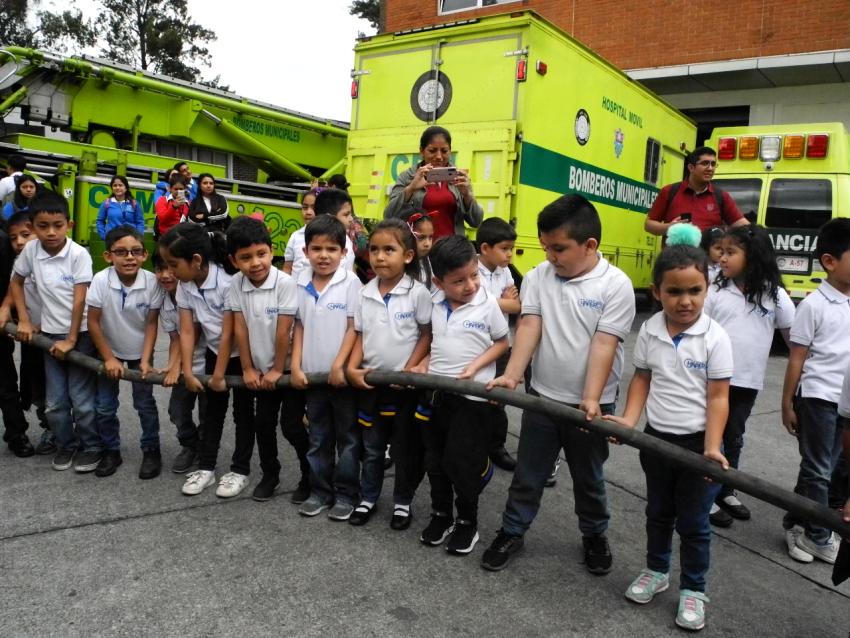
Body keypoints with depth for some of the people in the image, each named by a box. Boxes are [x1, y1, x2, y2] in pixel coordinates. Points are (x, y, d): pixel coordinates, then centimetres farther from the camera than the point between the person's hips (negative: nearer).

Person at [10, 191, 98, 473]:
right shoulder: (30, 250, -4)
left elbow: (80, 300, -16)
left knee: (82, 399, 2)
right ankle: (65, 445, 31)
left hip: (80, 334, -4)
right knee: (54, 402, 11)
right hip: (50, 334, 4)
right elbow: (16, 283, 12)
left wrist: (71, 340, -14)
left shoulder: (79, 254, -17)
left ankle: (91, 446, 20)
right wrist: (24, 320, 5)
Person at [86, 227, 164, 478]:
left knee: (145, 404, 4)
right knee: (104, 406, 6)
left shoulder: (152, 282, -23)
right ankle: (111, 451, 25)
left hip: (140, 351, 0)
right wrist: (108, 358, -12)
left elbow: (152, 323, -14)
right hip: (110, 351, 1)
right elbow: (93, 322, -15)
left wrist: (145, 360, -16)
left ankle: (151, 451, 22)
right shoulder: (101, 280, -24)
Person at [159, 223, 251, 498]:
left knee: (242, 412, 5)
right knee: (212, 410, 12)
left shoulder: (228, 283, -30)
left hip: (240, 355, -6)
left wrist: (219, 375, -19)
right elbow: (187, 331, -7)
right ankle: (206, 467, 23)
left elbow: (228, 333, -25)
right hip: (214, 352, 6)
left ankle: (240, 470, 15)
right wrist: (187, 372, -10)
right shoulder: (184, 286, -10)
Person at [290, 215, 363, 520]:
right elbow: (298, 326, 6)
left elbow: (354, 327, -11)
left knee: (348, 437, 8)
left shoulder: (350, 282, -10)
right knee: (318, 438, 15)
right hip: (312, 374, 4)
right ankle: (320, 491, 27)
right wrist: (295, 366, 0)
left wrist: (339, 365, -16)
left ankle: (346, 493, 20)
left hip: (342, 374, -4)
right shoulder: (300, 283, 2)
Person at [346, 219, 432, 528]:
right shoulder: (365, 293, 0)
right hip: (370, 382, 3)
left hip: (405, 383, -3)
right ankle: (368, 498, 34)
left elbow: (427, 334, -7)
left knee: (405, 449, 12)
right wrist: (352, 368, -9)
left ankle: (402, 501, 29)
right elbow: (360, 336, 4)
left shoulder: (417, 293, -12)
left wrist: (410, 369, -15)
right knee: (372, 448, 17)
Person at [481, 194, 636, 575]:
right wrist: (512, 375, -24)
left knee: (589, 478, 17)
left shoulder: (616, 285, -13)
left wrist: (591, 399, -25)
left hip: (591, 404, -2)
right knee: (528, 473, 15)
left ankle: (595, 536, 39)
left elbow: (604, 344, -19)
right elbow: (529, 327, -11)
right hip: (541, 398, 3)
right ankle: (512, 532, 33)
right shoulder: (538, 277, -3)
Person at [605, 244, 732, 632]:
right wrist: (629, 420, -10)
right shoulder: (649, 332, -6)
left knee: (693, 521, 10)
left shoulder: (715, 337, -15)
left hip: (697, 442, -3)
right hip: (656, 438, 4)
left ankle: (693, 589, 29)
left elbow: (718, 397, -13)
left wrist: (712, 447, -20)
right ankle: (656, 571, 42)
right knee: (658, 512, 22)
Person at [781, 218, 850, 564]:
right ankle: (817, 536, 21)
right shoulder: (814, 305, -12)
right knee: (818, 470, 6)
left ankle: (797, 524, 28)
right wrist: (787, 405, -8)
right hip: (818, 398, -6)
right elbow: (797, 358, -9)